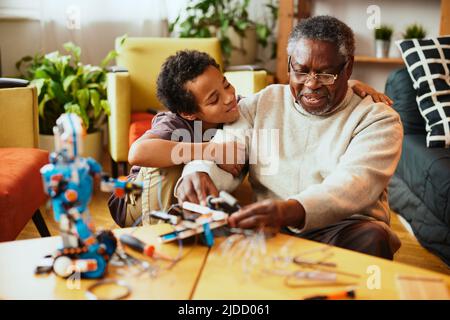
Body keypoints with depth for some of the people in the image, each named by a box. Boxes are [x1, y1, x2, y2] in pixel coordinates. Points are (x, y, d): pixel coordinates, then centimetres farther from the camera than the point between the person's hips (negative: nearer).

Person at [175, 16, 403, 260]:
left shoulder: (377, 118, 2)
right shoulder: (261, 104, 14)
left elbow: (355, 182, -16)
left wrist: (292, 210, -37)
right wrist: (200, 174, -26)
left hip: (342, 229, -1)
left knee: (371, 238, -34)